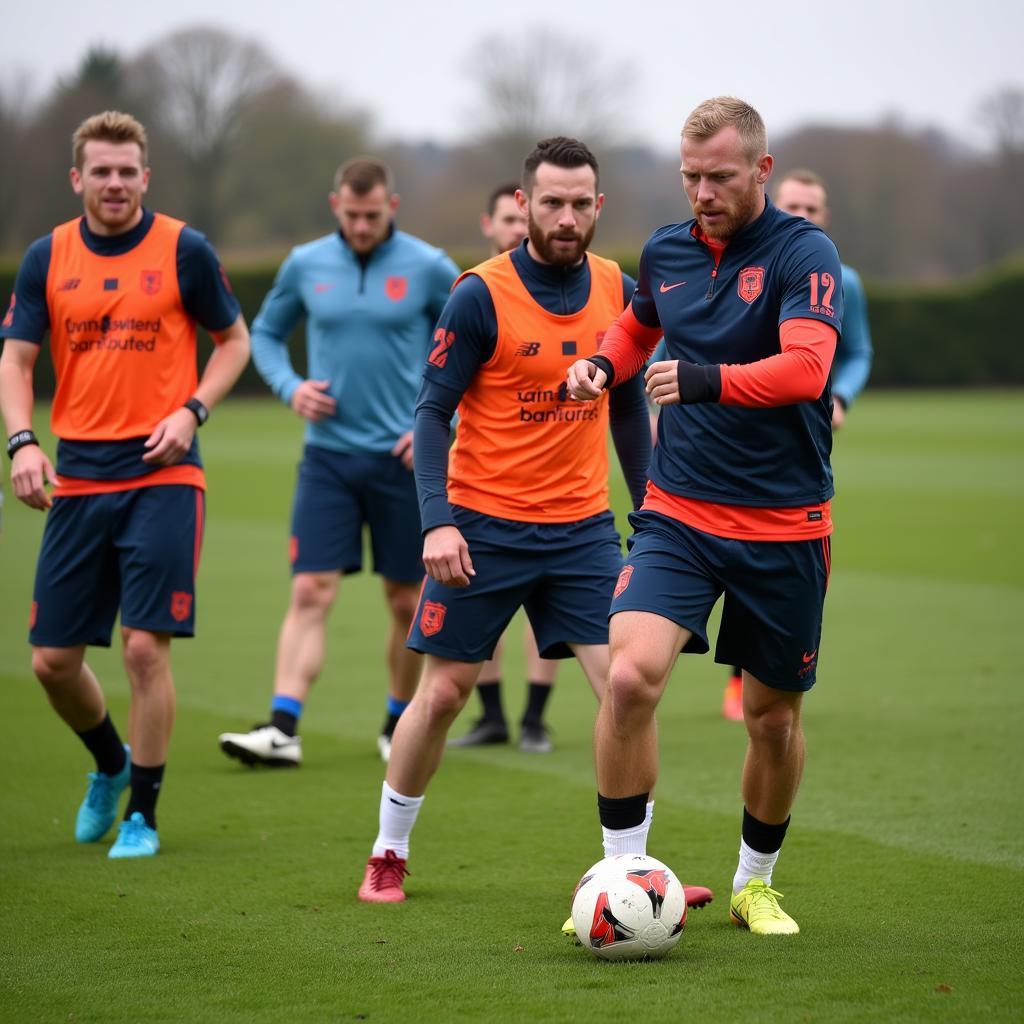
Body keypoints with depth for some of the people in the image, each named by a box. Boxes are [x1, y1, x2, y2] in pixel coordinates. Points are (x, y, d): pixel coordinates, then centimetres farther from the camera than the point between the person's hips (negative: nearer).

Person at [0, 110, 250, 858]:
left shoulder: (184, 250, -2)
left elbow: (234, 340, 7)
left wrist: (191, 411, -9)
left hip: (162, 475, -3)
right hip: (77, 479, 3)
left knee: (146, 648, -10)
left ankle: (142, 815, 5)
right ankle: (111, 764, 34)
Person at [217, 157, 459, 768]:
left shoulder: (429, 269, -3)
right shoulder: (306, 265, 3)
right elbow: (265, 334, 17)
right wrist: (290, 386, -3)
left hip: (404, 459, -1)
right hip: (329, 453, 1)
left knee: (407, 602, 6)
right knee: (311, 592, -9)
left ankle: (400, 724, 23)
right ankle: (283, 729, -14)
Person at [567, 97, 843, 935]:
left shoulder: (804, 253, -10)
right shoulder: (666, 251, 6)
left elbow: (807, 365, -27)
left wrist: (707, 381, -42)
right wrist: (603, 365, 6)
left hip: (784, 526, -2)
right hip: (678, 513, 3)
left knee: (773, 715, 9)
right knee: (630, 675, -19)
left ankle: (755, 884, 31)